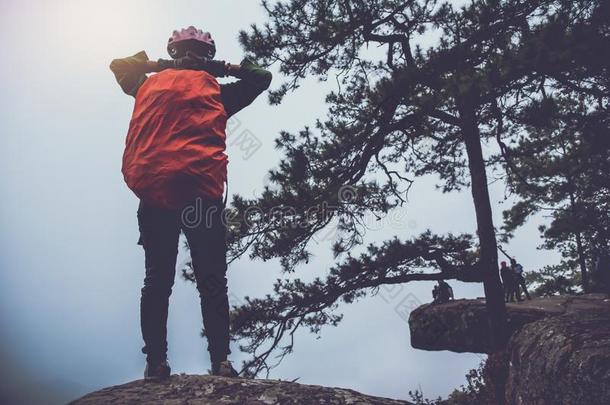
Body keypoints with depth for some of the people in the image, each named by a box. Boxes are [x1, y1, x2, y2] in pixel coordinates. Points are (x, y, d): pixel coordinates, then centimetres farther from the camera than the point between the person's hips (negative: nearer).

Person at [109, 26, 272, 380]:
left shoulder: (149, 85, 18)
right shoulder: (217, 90, 14)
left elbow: (119, 65, 35)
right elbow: (262, 76, 24)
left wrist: (158, 63, 27)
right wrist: (224, 67, 21)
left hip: (153, 193, 2)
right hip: (201, 192, -1)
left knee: (157, 281, 7)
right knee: (212, 282, 1)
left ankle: (156, 363, 1)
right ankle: (221, 361, -8)